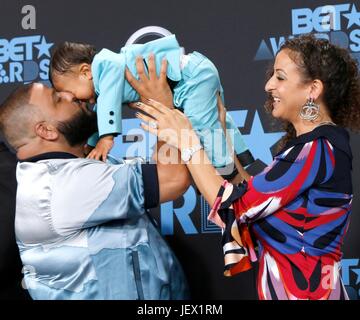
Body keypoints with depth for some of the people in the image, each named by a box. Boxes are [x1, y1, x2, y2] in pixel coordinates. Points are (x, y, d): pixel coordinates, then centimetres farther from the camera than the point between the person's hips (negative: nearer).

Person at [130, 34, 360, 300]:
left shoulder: (317, 149, -20)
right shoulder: (316, 142, 10)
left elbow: (234, 206, -20)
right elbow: (253, 191, 8)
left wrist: (187, 141, -15)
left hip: (300, 287, -9)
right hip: (298, 281, 9)